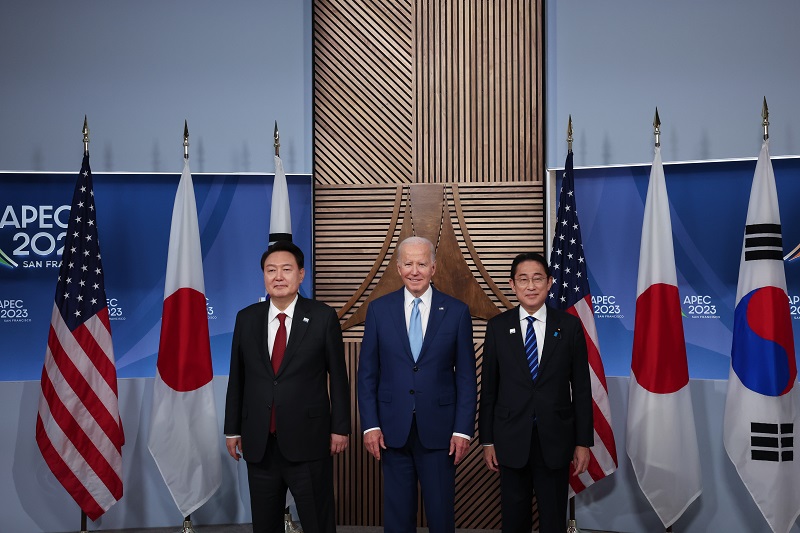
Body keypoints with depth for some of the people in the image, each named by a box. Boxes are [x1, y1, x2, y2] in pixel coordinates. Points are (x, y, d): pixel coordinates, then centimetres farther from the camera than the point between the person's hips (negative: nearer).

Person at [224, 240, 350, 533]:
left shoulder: (323, 317, -4)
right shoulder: (246, 318, 5)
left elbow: (338, 376, -2)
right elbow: (236, 378, 9)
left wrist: (340, 428, -2)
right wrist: (232, 430, 9)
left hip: (308, 441, -3)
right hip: (258, 443, 3)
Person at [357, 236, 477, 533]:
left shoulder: (457, 311, 0)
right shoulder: (379, 309, 2)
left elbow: (466, 377, 1)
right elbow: (367, 373, 4)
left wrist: (463, 429, -5)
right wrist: (370, 425, -3)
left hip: (439, 430, -1)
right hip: (392, 429, 1)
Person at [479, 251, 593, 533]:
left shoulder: (569, 326, -1)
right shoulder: (497, 327, 0)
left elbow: (581, 387, 1)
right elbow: (488, 387, 3)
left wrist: (583, 442, -1)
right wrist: (487, 440, 1)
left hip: (555, 439, 0)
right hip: (511, 439, 1)